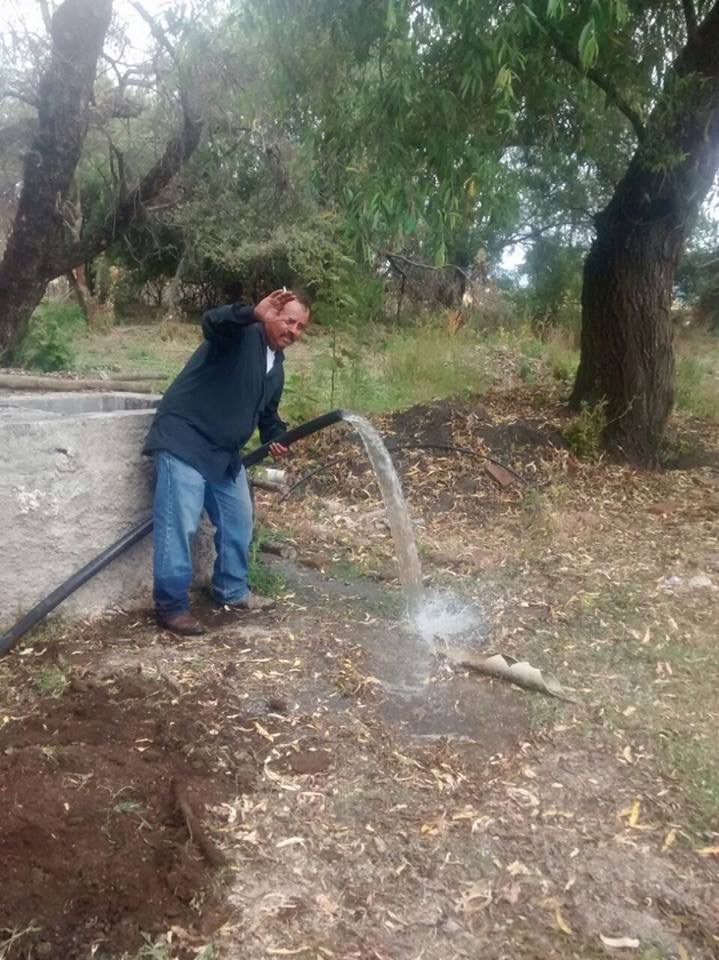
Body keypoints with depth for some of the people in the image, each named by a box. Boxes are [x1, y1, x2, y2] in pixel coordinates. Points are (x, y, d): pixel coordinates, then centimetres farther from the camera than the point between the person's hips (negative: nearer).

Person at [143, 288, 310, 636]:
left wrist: (275, 438, 12)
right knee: (180, 525, -11)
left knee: (239, 521, 14)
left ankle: (231, 591, 30)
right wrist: (254, 313, -50)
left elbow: (267, 410, 29)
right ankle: (172, 606, 1)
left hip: (225, 452, 9)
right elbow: (212, 323, -35)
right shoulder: (241, 334, -11)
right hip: (184, 440, -9)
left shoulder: (276, 366, 15)